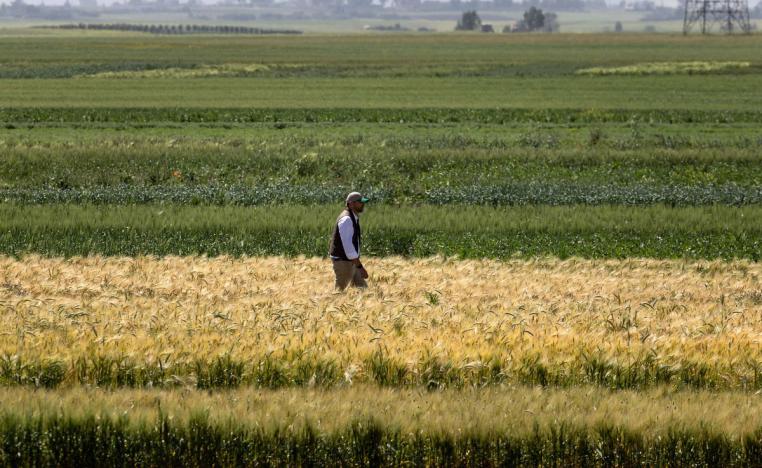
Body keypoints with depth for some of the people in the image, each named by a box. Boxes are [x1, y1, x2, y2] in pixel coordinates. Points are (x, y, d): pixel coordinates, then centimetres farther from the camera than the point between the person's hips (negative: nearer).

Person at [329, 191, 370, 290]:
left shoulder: (354, 218, 11)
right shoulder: (346, 219, -19)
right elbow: (348, 245, -26)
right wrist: (360, 267, -27)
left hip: (351, 261, 10)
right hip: (343, 262, -10)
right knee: (339, 291, -3)